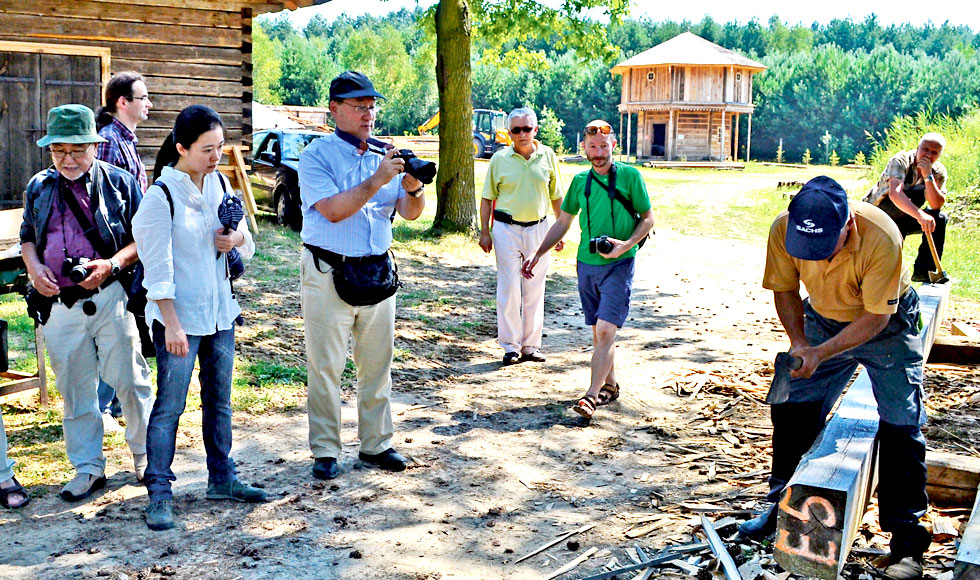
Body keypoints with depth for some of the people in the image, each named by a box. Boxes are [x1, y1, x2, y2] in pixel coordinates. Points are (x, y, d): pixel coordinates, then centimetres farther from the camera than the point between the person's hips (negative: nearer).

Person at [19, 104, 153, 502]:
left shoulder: (118, 182, -1)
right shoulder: (39, 188, 10)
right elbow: (27, 236, 21)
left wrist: (112, 265, -16)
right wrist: (33, 266, 0)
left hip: (110, 299, -3)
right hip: (58, 304, 3)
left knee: (129, 380, 1)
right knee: (74, 389, 9)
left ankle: (145, 456, 21)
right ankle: (87, 469, 22)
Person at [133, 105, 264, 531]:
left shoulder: (220, 184, 6)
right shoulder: (162, 195, -13)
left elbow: (247, 244, 15)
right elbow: (157, 266, -14)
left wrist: (238, 237, -9)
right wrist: (172, 324, -19)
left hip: (220, 312, 6)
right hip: (179, 317, -6)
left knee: (219, 401, 15)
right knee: (169, 406, -2)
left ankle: (222, 479, 27)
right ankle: (159, 494, 6)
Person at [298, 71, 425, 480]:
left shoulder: (385, 155, 9)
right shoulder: (317, 155, -5)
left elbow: (409, 213, 3)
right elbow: (333, 210, -18)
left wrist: (414, 189, -18)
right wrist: (378, 179, -23)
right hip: (329, 274, -4)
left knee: (377, 364, 10)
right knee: (326, 368, 1)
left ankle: (376, 443, 22)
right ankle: (325, 452, 11)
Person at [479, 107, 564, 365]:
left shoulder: (547, 156, 4)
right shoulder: (500, 159, -1)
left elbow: (556, 197, 11)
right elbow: (487, 198, 4)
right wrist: (484, 232, -1)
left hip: (538, 229, 2)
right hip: (506, 229, -2)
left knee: (535, 290, 7)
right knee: (509, 289, -2)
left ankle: (531, 344, 17)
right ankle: (510, 346, 8)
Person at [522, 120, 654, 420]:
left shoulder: (630, 176, -3)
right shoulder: (580, 180, 9)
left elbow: (648, 218, 2)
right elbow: (563, 222, 17)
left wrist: (626, 244, -15)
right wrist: (537, 255, 11)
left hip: (618, 265, -4)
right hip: (587, 264, 4)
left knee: (606, 331, -14)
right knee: (598, 332, 11)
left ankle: (592, 395, -13)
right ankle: (610, 385, 27)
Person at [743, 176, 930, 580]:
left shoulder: (881, 237, -36)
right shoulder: (783, 230, -25)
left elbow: (876, 317, -27)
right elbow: (785, 289, -7)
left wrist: (820, 353, -34)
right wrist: (798, 344, -18)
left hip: (886, 325, -4)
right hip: (823, 320, 4)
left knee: (901, 426, -9)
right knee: (792, 409, 4)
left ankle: (907, 541, 1)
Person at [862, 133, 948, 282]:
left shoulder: (938, 171, -5)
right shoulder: (901, 161, -22)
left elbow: (936, 205, -19)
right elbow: (894, 193, -42)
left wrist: (928, 176, -30)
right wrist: (920, 215, -56)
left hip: (902, 220, 5)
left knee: (939, 218, -13)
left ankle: (923, 271, -9)